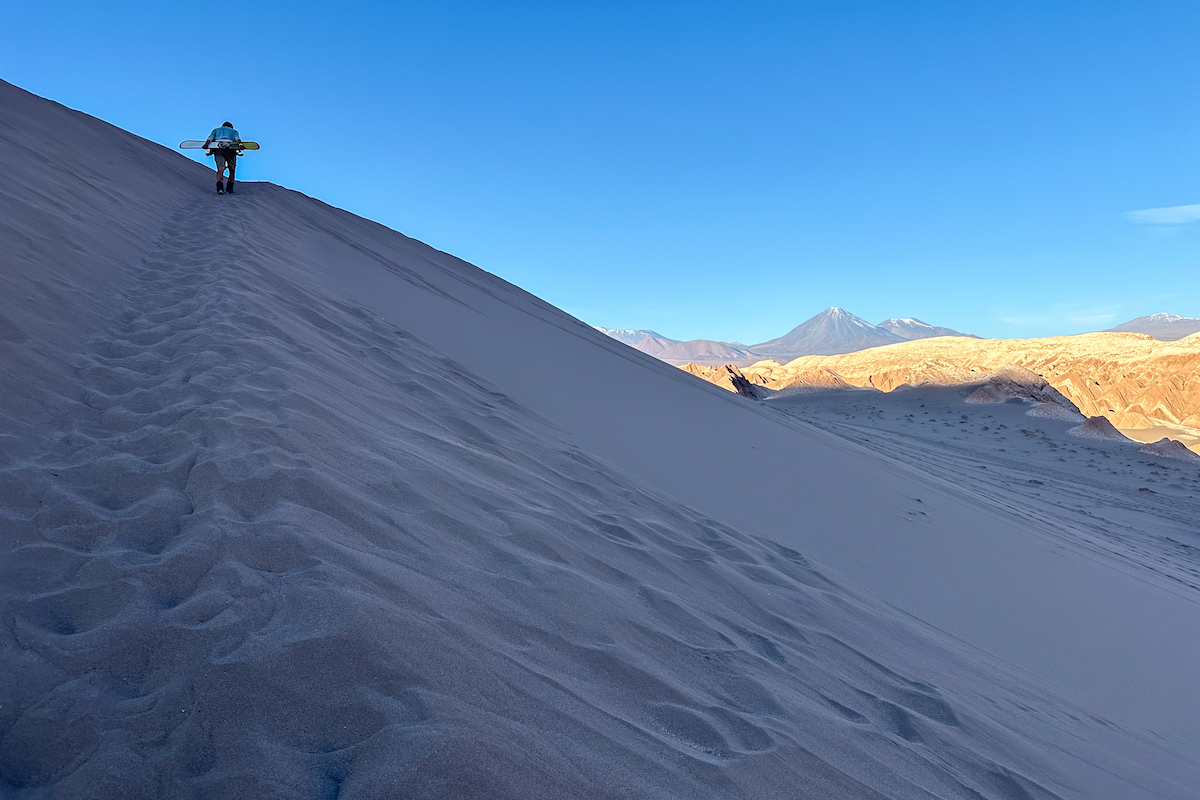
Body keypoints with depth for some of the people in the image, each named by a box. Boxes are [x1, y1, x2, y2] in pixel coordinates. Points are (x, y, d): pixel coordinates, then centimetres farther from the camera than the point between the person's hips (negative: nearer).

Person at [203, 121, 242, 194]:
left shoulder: (216, 130, 32)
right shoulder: (234, 130, 30)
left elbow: (210, 137, 11)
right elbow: (237, 138, 6)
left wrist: (206, 144, -5)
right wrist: (239, 143, -12)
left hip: (218, 148, 1)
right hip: (230, 148, -1)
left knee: (220, 168, -10)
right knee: (232, 169, 11)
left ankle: (219, 187, -32)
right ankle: (229, 190, 6)